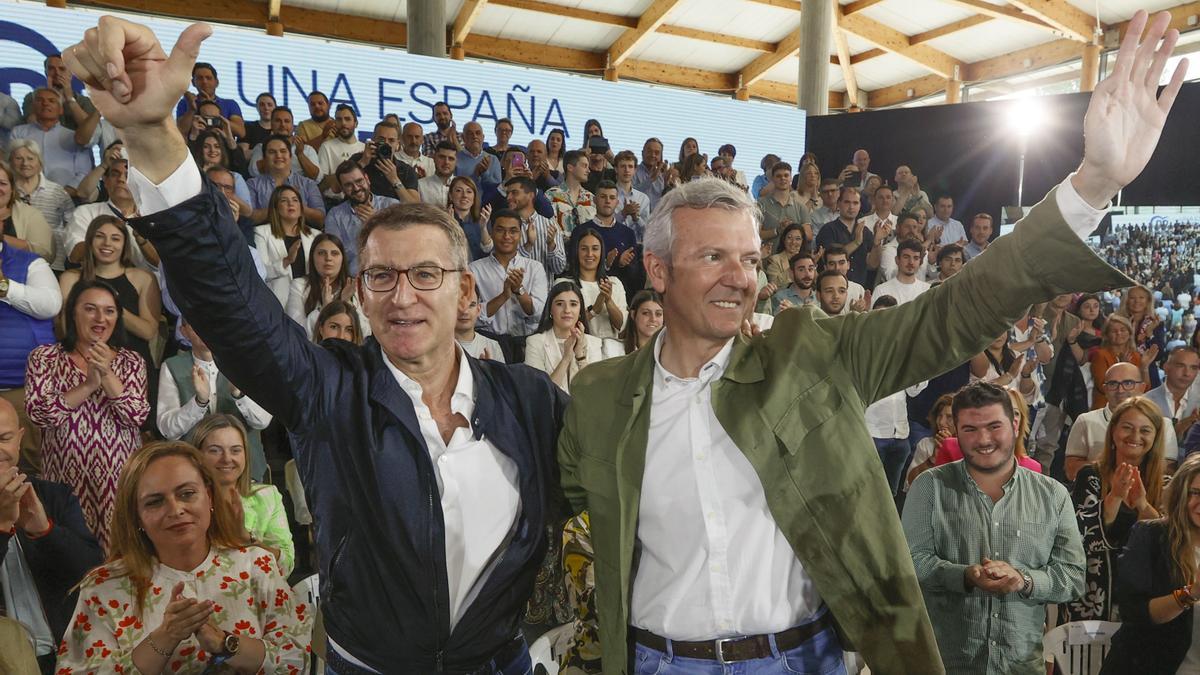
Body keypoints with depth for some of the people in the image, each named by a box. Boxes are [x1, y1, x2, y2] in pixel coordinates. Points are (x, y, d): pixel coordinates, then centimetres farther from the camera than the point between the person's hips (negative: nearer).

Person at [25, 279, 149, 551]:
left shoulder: (131, 362, 7)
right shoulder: (44, 357, 5)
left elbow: (137, 416, -5)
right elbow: (38, 413, -8)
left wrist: (108, 376, -15)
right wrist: (89, 385, -15)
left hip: (119, 476, 1)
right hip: (68, 477, -1)